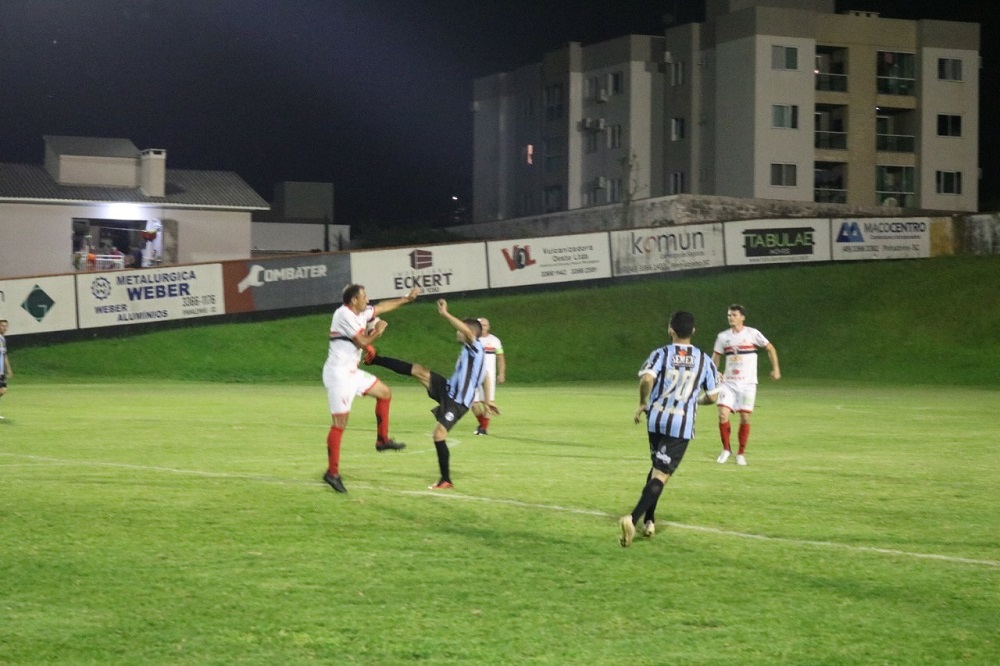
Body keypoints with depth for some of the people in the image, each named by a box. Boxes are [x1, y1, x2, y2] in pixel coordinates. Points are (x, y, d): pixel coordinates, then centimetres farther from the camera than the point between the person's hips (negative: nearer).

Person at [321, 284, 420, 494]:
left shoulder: (361, 313, 10)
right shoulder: (344, 315, -17)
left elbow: (383, 307, 27)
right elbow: (363, 342, -17)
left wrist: (407, 298, 33)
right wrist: (378, 331, 0)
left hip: (352, 372, 10)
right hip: (338, 374, -10)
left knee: (385, 393, 18)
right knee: (340, 423, -10)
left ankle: (382, 440, 26)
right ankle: (332, 472, -7)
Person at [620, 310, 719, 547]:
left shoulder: (661, 354, -2)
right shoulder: (704, 360, 4)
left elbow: (647, 379, -20)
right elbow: (712, 396, 9)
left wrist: (643, 403, -4)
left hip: (656, 419, 2)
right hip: (682, 424, -2)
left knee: (657, 467, 24)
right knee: (661, 475, -5)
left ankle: (649, 520, 26)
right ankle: (634, 518, -25)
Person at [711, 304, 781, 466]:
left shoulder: (752, 333, -4)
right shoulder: (723, 336, 5)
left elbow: (770, 348, 5)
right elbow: (715, 357, 14)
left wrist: (775, 368, -1)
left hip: (747, 383, -2)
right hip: (728, 382, 2)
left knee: (745, 418, -3)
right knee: (723, 414, -12)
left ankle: (741, 453, 13)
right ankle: (726, 449, 8)